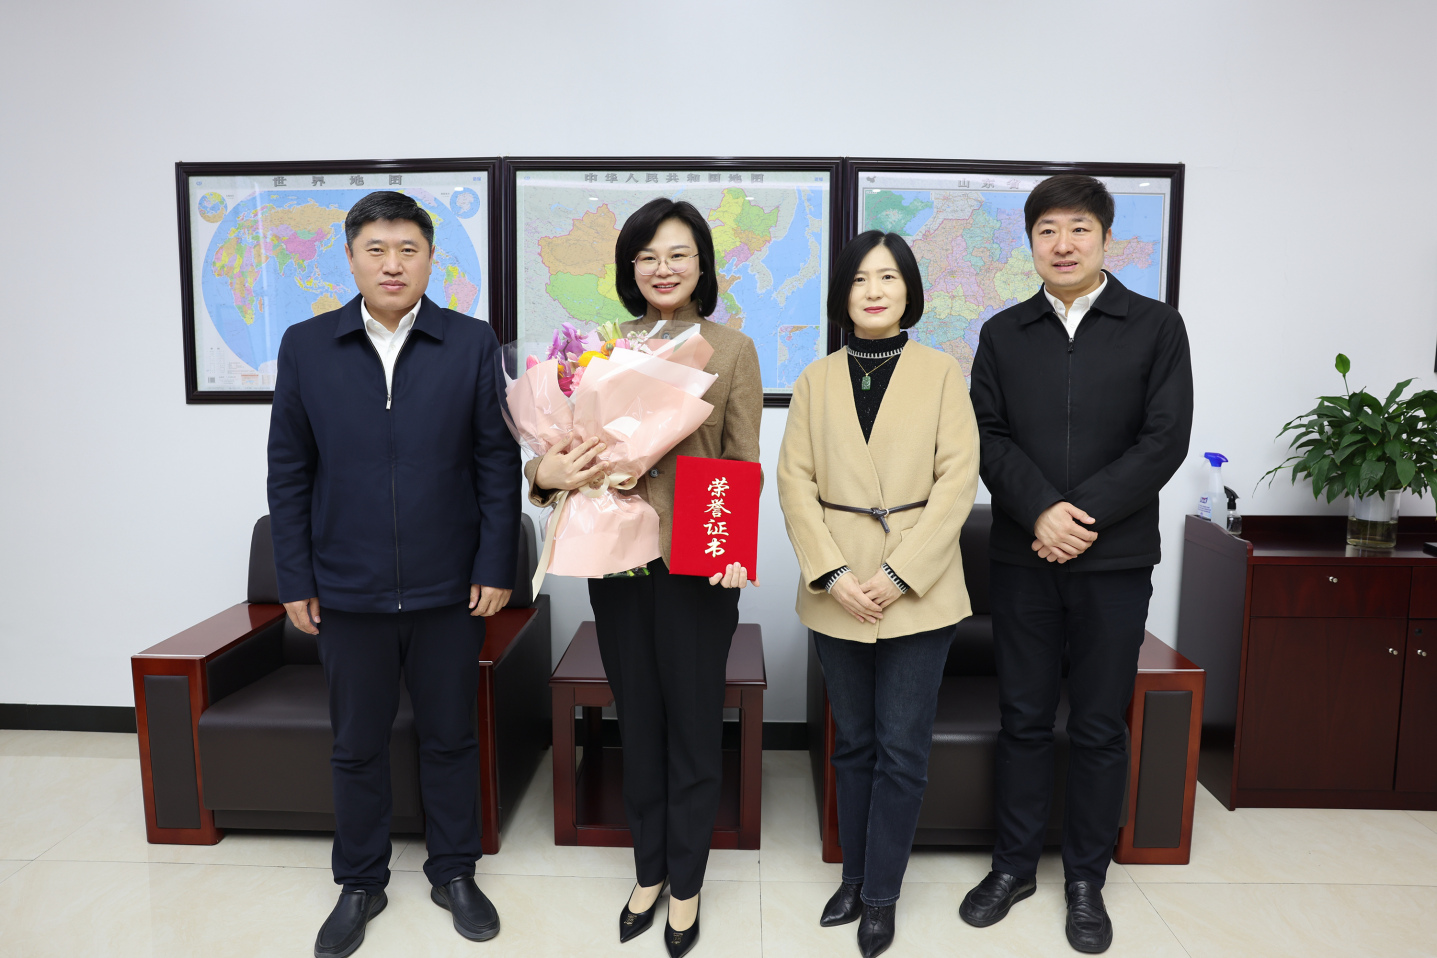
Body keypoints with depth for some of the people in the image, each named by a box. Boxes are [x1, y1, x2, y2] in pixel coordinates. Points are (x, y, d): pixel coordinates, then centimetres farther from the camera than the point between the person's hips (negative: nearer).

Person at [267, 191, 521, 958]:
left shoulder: (471, 344, -2)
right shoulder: (306, 347, 1)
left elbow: (497, 461, -3)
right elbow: (289, 472, 3)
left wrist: (495, 568, -7)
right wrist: (294, 579, 1)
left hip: (448, 590, -1)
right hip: (347, 591, 1)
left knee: (450, 737, 13)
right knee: (356, 744, 15)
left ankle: (454, 872, 34)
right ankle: (359, 884, 36)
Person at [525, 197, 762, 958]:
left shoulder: (732, 350, 0)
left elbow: (745, 465, -2)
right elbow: (568, 438, 7)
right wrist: (545, 472, -17)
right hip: (615, 558, 3)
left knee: (692, 727, 9)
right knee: (637, 723, 16)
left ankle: (685, 886, 30)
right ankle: (648, 872, 37)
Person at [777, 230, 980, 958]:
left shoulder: (941, 373, 1)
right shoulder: (816, 380, 6)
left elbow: (957, 481, -6)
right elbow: (795, 482, 0)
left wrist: (900, 573, -14)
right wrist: (833, 573, -11)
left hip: (917, 589, -2)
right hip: (837, 591, 2)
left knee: (901, 749, 4)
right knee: (854, 743, 14)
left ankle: (880, 895, 21)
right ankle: (854, 877, 30)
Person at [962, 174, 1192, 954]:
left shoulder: (1155, 326, 2)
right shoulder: (1003, 333, 8)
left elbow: (1165, 439, -6)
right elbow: (988, 437, 0)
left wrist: (1082, 516, -14)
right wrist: (1041, 511, -15)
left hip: (1114, 560, -1)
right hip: (1021, 558, 1)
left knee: (1099, 727, 9)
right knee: (1023, 719, 10)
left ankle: (1086, 880, 26)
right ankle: (1014, 866, 26)